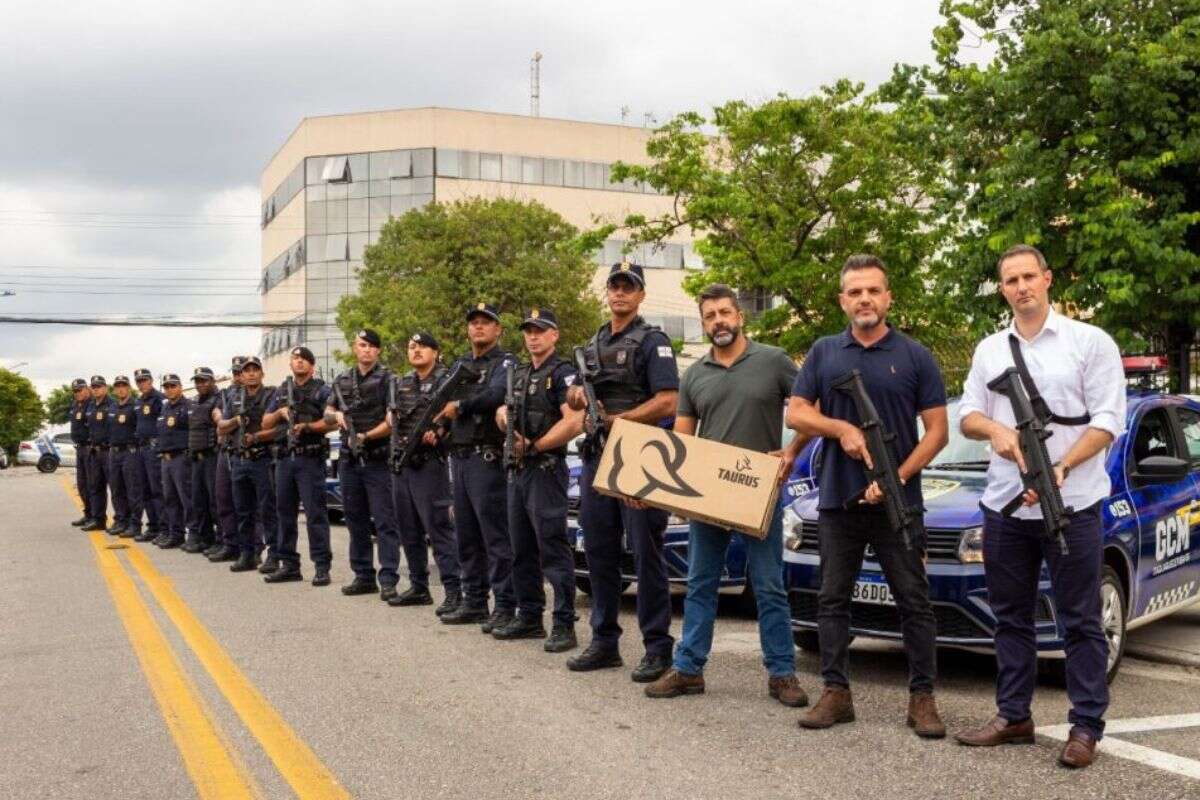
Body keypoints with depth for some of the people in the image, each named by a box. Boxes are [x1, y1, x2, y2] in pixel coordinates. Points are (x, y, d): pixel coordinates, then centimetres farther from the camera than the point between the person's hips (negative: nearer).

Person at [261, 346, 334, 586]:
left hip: (310, 458, -6)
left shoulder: (321, 390, 2)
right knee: (285, 512, 8)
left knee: (315, 513, -8)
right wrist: (280, 412, -1)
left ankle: (322, 567, -7)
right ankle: (289, 565, 16)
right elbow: (265, 424, 17)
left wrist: (307, 426, -22)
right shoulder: (282, 391, 19)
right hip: (285, 458, 6)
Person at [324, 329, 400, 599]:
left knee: (385, 521, -6)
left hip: (378, 460, -6)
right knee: (356, 521, 11)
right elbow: (327, 414, 22)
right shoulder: (342, 381, 13)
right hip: (349, 460, 6)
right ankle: (363, 576, 19)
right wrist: (336, 415, -1)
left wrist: (366, 436, -20)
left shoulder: (387, 379, -4)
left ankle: (388, 580, -7)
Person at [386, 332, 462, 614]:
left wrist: (437, 431, -23)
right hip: (400, 464, 7)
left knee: (439, 528, -11)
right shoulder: (402, 384, 18)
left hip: (429, 464, -7)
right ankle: (418, 587, 22)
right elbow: (390, 417, 22)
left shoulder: (445, 380, -4)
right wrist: (395, 418, 1)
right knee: (409, 530, 12)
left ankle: (453, 592, -10)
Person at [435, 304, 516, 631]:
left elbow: (497, 395, -23)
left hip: (487, 459, -8)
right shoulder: (460, 364, 21)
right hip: (459, 457, 8)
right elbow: (444, 401, 21)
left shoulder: (505, 362, -4)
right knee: (467, 536, 12)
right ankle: (474, 603, 20)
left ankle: (505, 606, -4)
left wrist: (459, 405, -12)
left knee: (496, 536, -8)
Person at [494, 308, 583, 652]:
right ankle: (529, 617, 22)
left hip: (546, 471, -9)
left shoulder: (562, 372, -8)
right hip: (517, 470, 9)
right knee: (523, 550, 13)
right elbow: (504, 412, 22)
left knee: (553, 549, -8)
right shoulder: (519, 374, 18)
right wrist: (504, 415, -2)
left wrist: (533, 446, -15)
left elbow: (574, 423, -19)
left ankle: (564, 625, -6)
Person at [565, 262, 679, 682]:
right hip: (596, 458, 7)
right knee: (599, 552, 11)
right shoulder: (594, 344, 18)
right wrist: (576, 396, 0)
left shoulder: (652, 341, -4)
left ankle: (658, 647, 2)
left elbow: (667, 402, -15)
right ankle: (604, 642, 20)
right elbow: (578, 399, 24)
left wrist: (616, 420, -16)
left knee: (646, 553, -4)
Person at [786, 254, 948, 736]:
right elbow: (796, 413, 6)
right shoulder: (824, 353, 9)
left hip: (899, 503, -2)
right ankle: (835, 692, 16)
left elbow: (936, 430, -1)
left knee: (914, 602, 2)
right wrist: (841, 428, -12)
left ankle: (922, 697, 11)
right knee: (832, 601, 7)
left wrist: (898, 477, -14)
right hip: (837, 499, 3)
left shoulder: (915, 356, 2)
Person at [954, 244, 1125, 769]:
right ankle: (1014, 717, 23)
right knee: (1011, 618, 12)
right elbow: (966, 415, 9)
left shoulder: (1090, 342, -2)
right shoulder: (989, 350, 12)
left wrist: (1060, 468, -21)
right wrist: (995, 429, -14)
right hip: (1004, 508, 5)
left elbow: (1107, 420, -8)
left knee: (1080, 622, 1)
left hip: (1072, 506, -5)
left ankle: (1086, 727, 10)